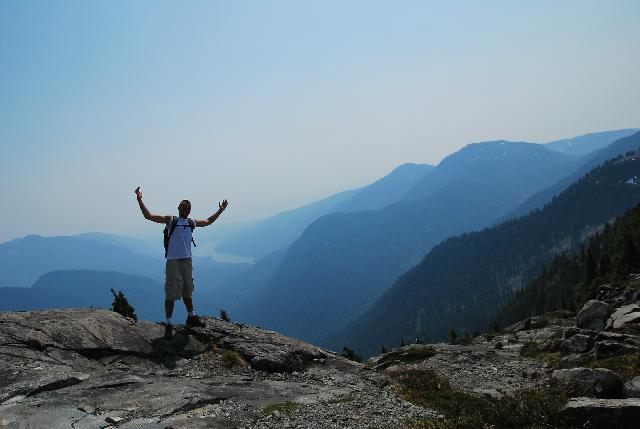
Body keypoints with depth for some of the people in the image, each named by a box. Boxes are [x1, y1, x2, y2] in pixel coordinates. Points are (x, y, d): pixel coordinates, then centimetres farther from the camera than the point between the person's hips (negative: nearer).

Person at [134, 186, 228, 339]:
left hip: (187, 260, 5)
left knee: (187, 291, 19)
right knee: (171, 293, -4)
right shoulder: (170, 220, -1)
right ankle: (168, 325, 3)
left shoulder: (192, 222, 13)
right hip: (173, 261, -5)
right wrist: (140, 200, -15)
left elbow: (208, 221, 32)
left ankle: (191, 317, 34)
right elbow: (148, 216, -7)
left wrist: (220, 210, 35)